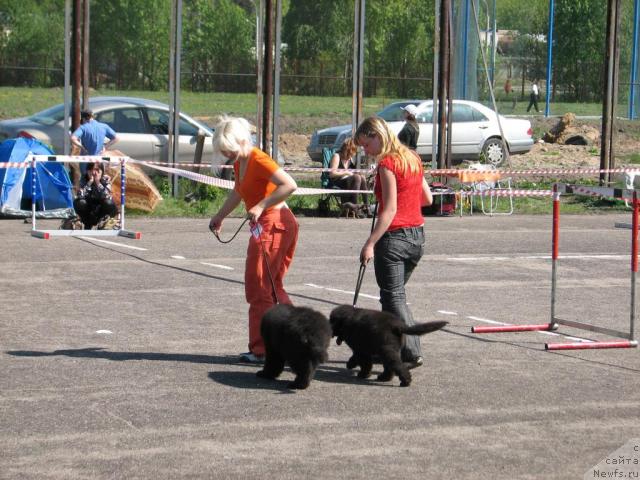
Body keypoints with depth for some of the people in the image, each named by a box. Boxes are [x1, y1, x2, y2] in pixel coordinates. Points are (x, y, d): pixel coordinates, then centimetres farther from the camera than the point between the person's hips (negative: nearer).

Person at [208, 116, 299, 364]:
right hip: (263, 225, 10)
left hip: (272, 224, -10)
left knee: (259, 289, -4)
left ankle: (261, 350, 1)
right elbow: (238, 193, 31)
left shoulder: (258, 160, -17)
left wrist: (261, 206, -28)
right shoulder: (239, 163, 13)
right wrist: (219, 217, 38)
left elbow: (289, 185, -28)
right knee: (272, 288, 15)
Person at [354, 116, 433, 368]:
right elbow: (428, 198, 17)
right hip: (417, 235, 9)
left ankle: (411, 353, -9)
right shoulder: (412, 159, 11)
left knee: (393, 297, -3)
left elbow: (390, 210, -19)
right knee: (397, 294, 18)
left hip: (393, 236, -8)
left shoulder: (387, 163, -14)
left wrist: (370, 244, -21)